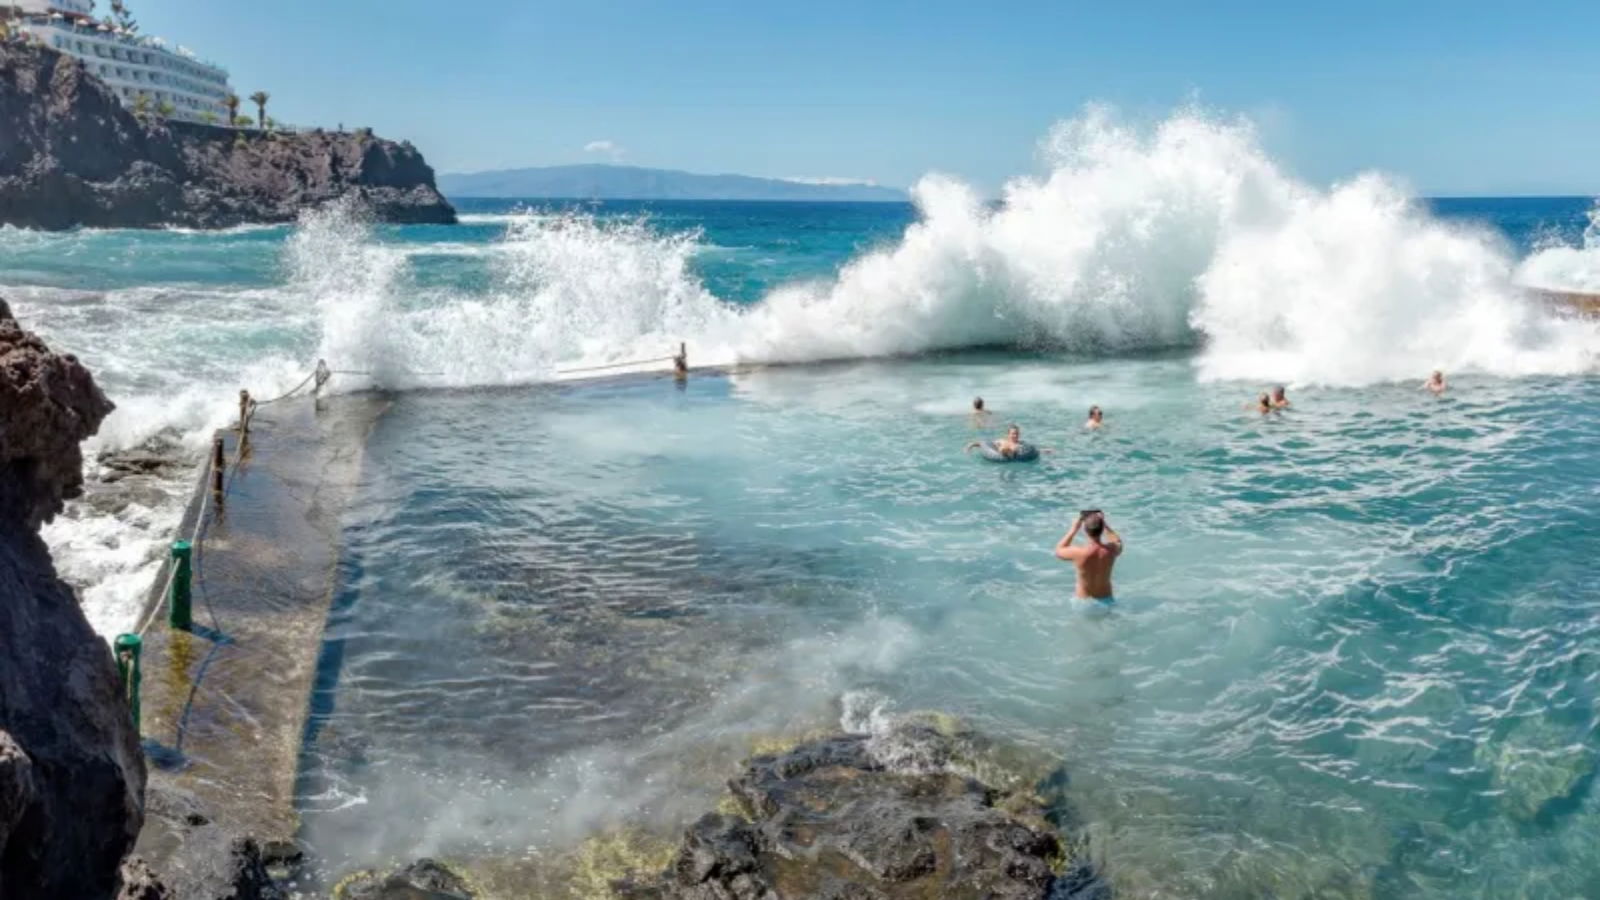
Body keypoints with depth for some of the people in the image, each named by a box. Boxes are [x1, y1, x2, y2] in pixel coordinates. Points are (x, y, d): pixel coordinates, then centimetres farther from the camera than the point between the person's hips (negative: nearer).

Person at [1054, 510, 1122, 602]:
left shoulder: (1078, 553, -21)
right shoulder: (1111, 550, -12)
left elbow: (1058, 551, 3)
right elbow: (1118, 541, 15)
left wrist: (1074, 529, 2)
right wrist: (1104, 525, 14)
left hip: (1084, 601, -3)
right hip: (1105, 600, 3)